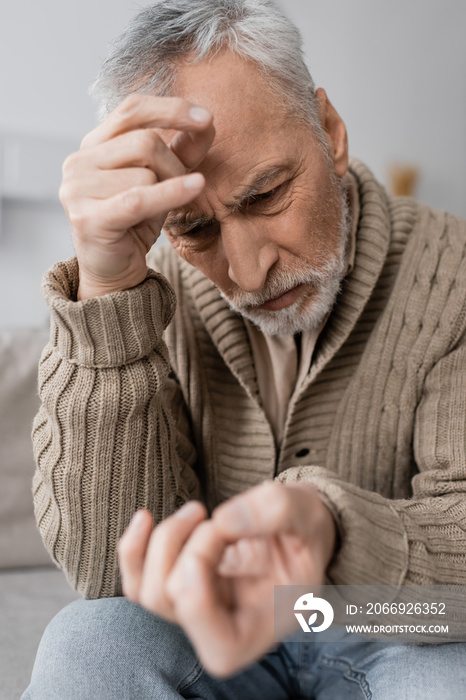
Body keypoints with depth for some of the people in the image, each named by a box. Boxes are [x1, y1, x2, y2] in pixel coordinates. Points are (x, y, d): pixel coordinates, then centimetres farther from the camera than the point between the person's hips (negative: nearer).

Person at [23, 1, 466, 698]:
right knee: (89, 643, -28)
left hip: (398, 638, 0)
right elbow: (109, 567, -19)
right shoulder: (156, 295, -9)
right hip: (201, 639, 1)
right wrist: (106, 293, -30)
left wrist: (331, 527, -40)